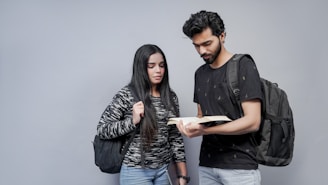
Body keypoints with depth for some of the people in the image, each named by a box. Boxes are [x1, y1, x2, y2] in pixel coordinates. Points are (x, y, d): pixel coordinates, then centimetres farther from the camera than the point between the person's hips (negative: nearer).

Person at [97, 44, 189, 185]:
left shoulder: (170, 97, 4)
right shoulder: (127, 95, -10)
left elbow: (175, 136, 6)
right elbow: (102, 129, -8)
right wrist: (132, 121, -21)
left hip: (164, 170, 4)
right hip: (136, 171, -4)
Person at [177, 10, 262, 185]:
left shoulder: (244, 66, -9)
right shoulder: (200, 73, 10)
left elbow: (252, 121, -16)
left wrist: (205, 130, -25)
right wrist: (191, 125, -6)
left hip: (240, 166, -5)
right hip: (206, 165, 6)